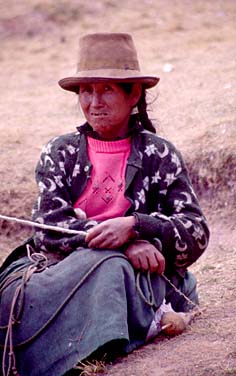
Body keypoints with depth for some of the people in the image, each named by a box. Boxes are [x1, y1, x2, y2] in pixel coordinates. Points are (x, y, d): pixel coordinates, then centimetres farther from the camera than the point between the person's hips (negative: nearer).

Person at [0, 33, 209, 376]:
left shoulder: (159, 155, 9)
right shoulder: (60, 152, 14)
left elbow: (197, 233, 0)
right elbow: (48, 225, -2)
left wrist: (134, 226, -20)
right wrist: (124, 244, -17)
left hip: (135, 272, -2)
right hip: (57, 265, 2)